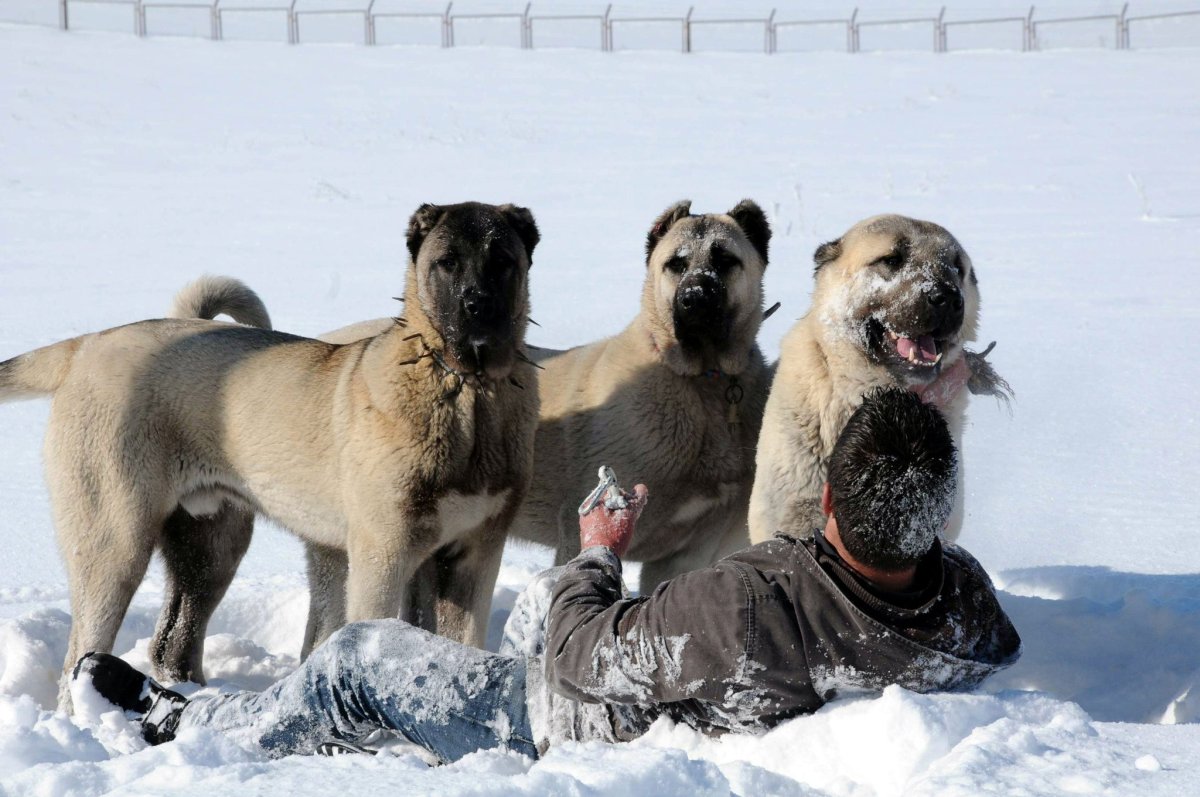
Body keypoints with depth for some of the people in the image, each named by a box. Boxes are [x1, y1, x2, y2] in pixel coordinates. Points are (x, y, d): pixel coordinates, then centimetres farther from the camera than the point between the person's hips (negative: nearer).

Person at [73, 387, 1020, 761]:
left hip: (567, 739, -7)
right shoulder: (970, 602, -28)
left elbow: (582, 660, -26)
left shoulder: (745, 605, -43)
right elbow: (999, 656, -1)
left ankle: (183, 726, 33)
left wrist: (596, 555, -6)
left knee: (357, 658, 10)